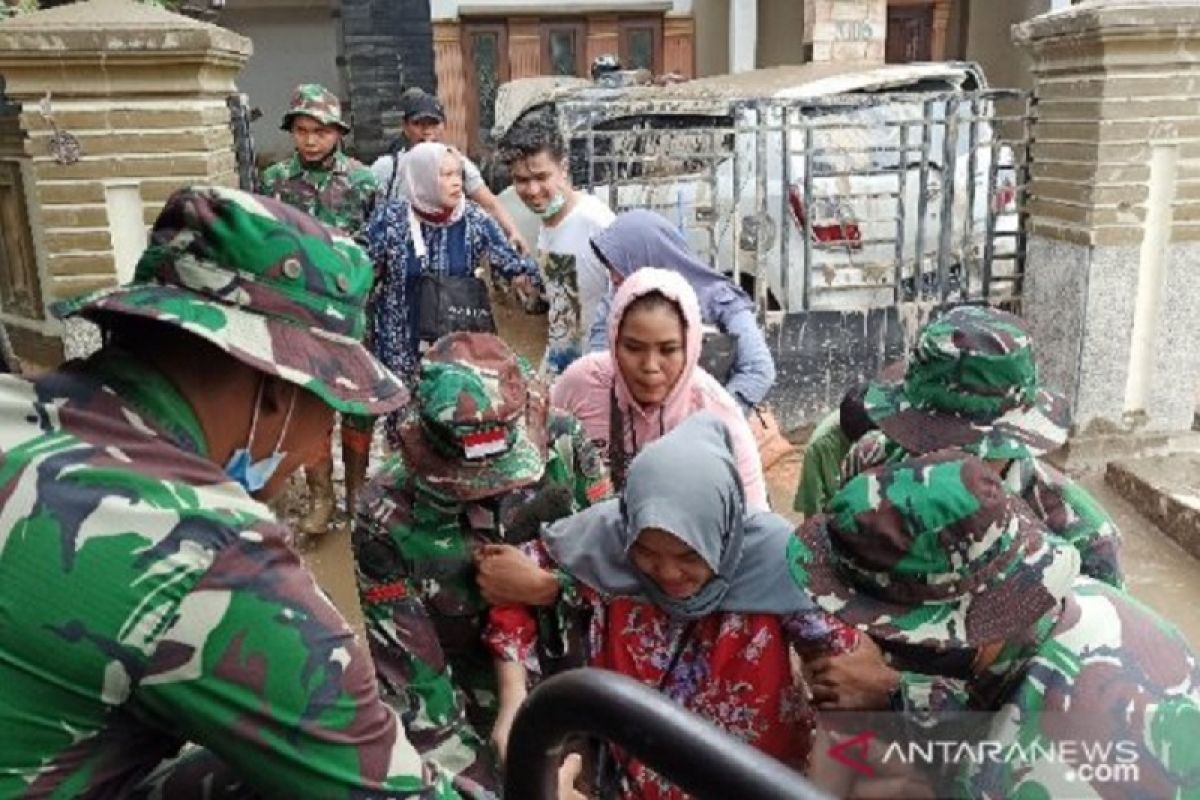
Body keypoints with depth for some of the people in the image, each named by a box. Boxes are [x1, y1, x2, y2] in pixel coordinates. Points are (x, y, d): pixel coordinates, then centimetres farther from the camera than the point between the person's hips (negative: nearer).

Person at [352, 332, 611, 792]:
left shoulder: (562, 443, -19)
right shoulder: (388, 518, -24)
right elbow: (410, 676, -20)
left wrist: (543, 587, -25)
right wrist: (478, 781, -22)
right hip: (475, 716, -2)